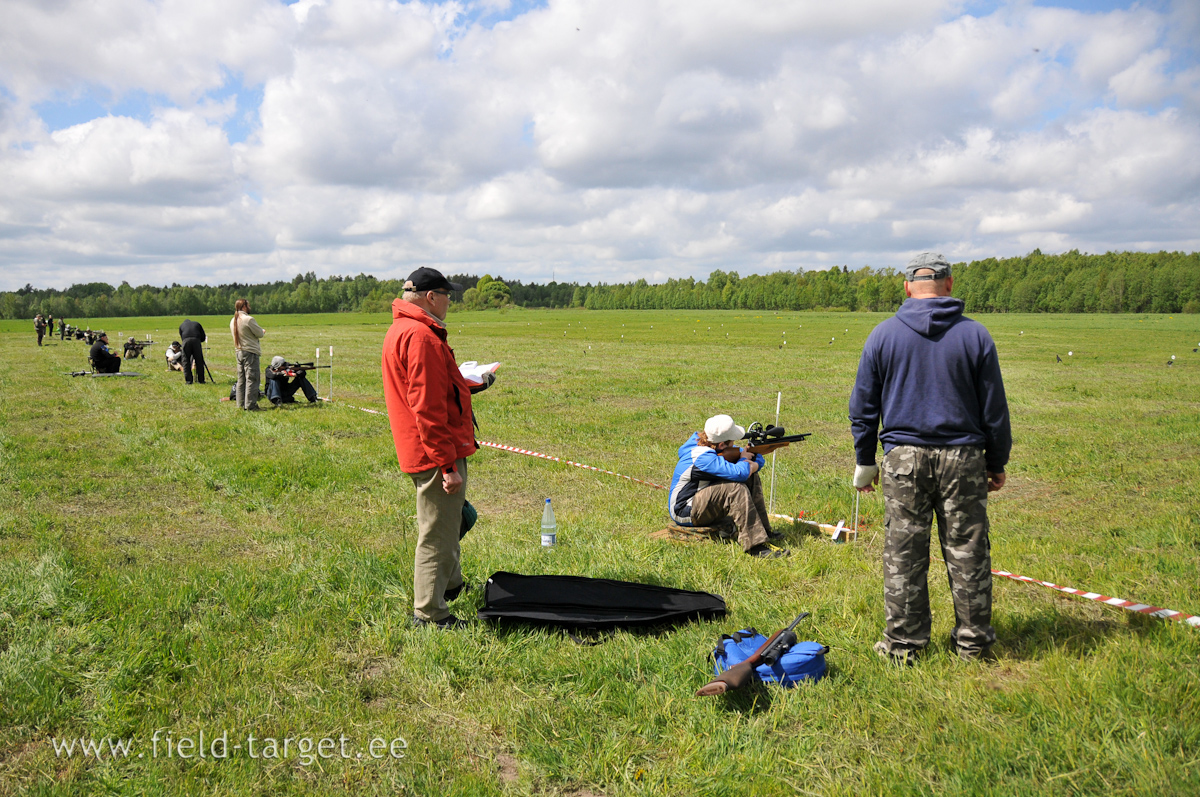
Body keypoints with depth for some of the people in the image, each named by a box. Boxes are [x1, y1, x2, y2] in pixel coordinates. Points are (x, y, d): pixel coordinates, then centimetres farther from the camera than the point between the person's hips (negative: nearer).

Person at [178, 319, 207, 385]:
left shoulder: (181, 325, 29)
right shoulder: (197, 323, 29)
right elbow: (203, 337, 23)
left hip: (186, 341, 0)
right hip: (196, 340, 0)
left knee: (186, 361, 6)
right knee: (199, 361, 7)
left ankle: (188, 380, 1)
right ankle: (201, 380, 9)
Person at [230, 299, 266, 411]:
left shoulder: (233, 321, 11)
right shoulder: (248, 319, -15)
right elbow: (260, 334, -9)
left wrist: (260, 332, 15)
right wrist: (262, 331, 13)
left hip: (239, 351, 8)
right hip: (250, 352, -8)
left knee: (241, 379, 13)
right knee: (252, 379, -6)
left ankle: (241, 404, 16)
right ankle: (251, 405, -7)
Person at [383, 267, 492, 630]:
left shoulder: (399, 331, 14)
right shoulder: (421, 337, -20)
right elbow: (427, 408, -25)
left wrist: (465, 384, 20)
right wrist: (448, 464, -23)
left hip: (419, 450, 11)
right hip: (435, 453, -11)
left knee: (448, 520, 26)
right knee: (437, 533, 0)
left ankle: (450, 583, 44)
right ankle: (429, 614, 11)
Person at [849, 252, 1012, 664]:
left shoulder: (883, 334, 2)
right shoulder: (975, 334, 2)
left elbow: (863, 406, 5)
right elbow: (994, 407, 5)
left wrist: (865, 461, 13)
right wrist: (997, 463, 15)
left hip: (903, 458, 0)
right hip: (963, 458, 1)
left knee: (903, 552, 5)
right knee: (967, 551, 9)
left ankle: (903, 642, 12)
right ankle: (974, 641, 19)